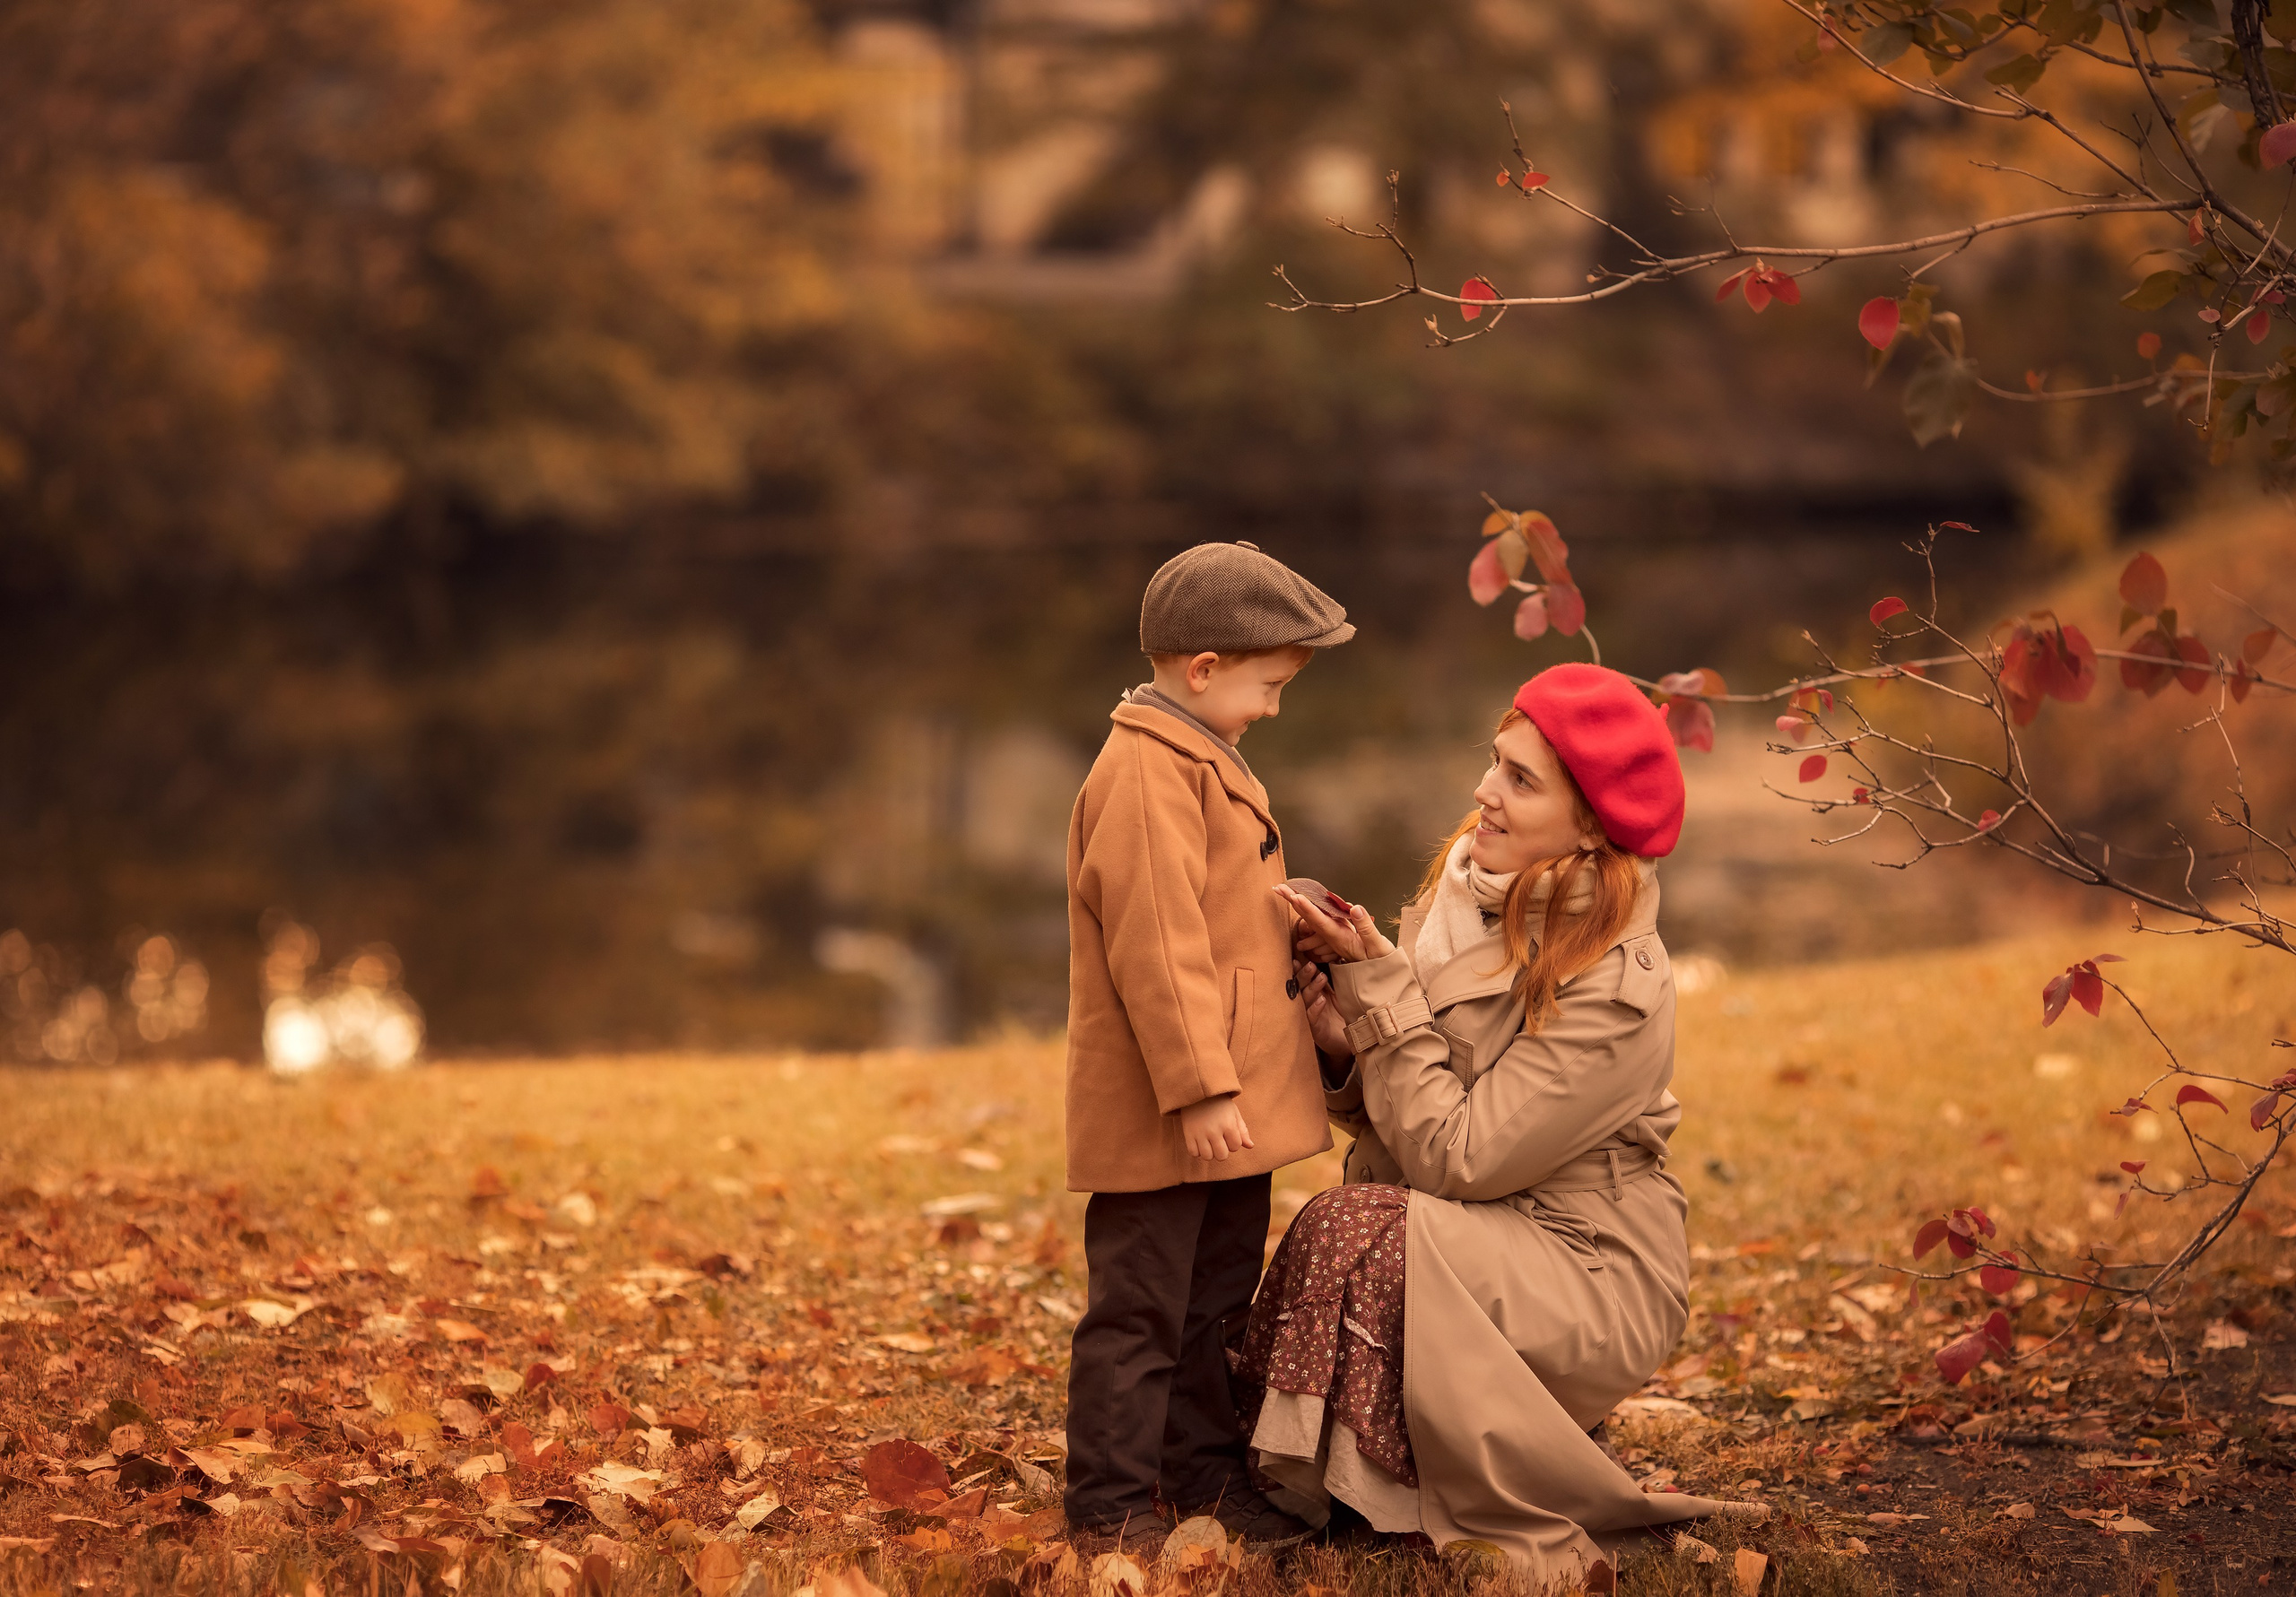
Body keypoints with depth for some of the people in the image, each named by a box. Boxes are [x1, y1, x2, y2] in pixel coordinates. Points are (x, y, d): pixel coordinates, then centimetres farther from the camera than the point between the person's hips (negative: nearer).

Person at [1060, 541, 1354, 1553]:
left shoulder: (1204, 764, 17)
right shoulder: (1145, 776, -17)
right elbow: (1155, 945, -23)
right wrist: (1198, 1088, -25)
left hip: (1231, 1100, 10)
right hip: (1163, 1116, -10)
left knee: (1217, 1300, 17)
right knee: (1141, 1309, -3)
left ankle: (1205, 1473, 26)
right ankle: (1110, 1504, 3)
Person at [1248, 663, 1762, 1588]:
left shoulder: (1617, 990, -20)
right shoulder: (1465, 902, 2)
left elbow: (1452, 1158, -23)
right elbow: (1392, 1119, 9)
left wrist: (1379, 990, -20)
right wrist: (1343, 1044, -12)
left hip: (1593, 1279, -7)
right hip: (1481, 1249, 7)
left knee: (1355, 1234, -30)